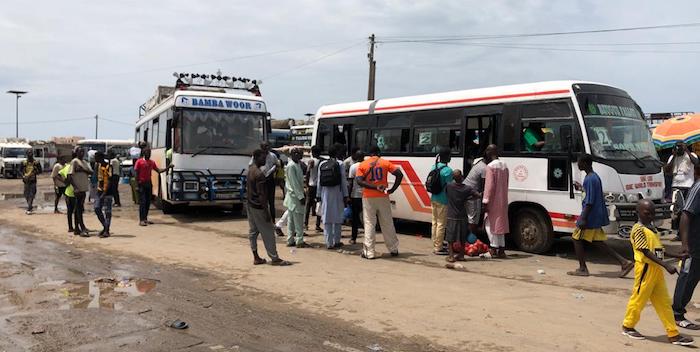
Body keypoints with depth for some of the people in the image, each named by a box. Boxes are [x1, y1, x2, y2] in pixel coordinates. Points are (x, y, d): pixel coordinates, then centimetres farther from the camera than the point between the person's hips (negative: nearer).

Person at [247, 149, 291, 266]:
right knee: (268, 232, -3)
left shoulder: (250, 170, 5)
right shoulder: (259, 174, -21)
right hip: (258, 207, -10)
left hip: (250, 205, 10)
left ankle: (256, 257, 17)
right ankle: (274, 258, 2)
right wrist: (266, 212, -21)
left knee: (253, 231, 12)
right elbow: (261, 195, -23)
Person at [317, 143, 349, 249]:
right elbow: (344, 181, -6)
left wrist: (318, 195, 10)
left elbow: (319, 182, 5)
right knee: (337, 218, 9)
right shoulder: (340, 164, -5)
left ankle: (328, 242, 6)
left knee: (327, 218, 6)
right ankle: (336, 241, 14)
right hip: (337, 194, -3)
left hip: (325, 194, 3)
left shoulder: (322, 164, 4)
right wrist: (345, 195, -1)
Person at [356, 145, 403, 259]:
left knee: (369, 224, 3)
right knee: (387, 224, 11)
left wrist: (374, 187, -15)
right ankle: (393, 249, 20)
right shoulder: (385, 163, 4)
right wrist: (393, 189, -5)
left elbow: (359, 181, -12)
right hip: (383, 197, 1)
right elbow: (399, 174, -5)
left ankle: (369, 252, 0)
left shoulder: (362, 165, 2)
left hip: (368, 198, -1)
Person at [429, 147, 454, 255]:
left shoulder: (434, 167, 6)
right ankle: (438, 248, 5)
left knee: (435, 222, 15)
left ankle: (435, 245, 25)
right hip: (443, 201, -8)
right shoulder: (448, 170, -17)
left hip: (433, 199, 8)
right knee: (441, 224, 0)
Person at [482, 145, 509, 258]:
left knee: (490, 224, 1)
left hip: (494, 200, -8)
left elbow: (489, 185, -18)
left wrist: (485, 202, -16)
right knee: (500, 223, 14)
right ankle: (501, 249, 17)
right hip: (503, 200, 8)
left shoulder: (490, 166, -15)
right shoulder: (504, 165, 10)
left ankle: (494, 248, 1)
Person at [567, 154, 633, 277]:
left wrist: (583, 218, -22)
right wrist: (581, 188, 28)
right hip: (597, 216, 10)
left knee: (576, 238, 3)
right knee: (597, 241, 14)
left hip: (591, 216, -10)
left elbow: (590, 201, -22)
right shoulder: (595, 177, 12)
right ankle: (624, 262, 12)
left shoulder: (590, 179, -18)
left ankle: (582, 269, 8)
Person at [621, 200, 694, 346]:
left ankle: (673, 334, 16)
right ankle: (628, 327, 20)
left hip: (657, 269, 9)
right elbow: (646, 252, -21)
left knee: (664, 303, 10)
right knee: (639, 298, 3)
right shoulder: (638, 229, -14)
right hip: (646, 268, -9)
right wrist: (666, 265, -25)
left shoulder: (652, 228, 14)